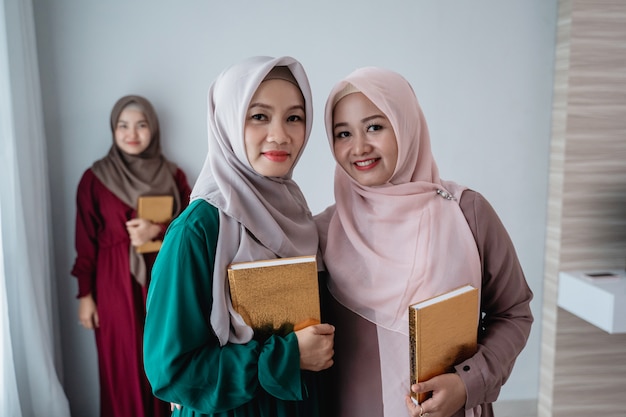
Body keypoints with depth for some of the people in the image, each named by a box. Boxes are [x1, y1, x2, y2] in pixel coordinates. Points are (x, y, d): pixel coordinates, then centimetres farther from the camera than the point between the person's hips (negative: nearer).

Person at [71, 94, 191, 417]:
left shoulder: (172, 175, 3)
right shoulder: (95, 178, -1)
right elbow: (85, 241, 0)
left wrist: (158, 230, -16)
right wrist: (85, 295, -2)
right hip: (116, 283, -1)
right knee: (123, 369, 6)